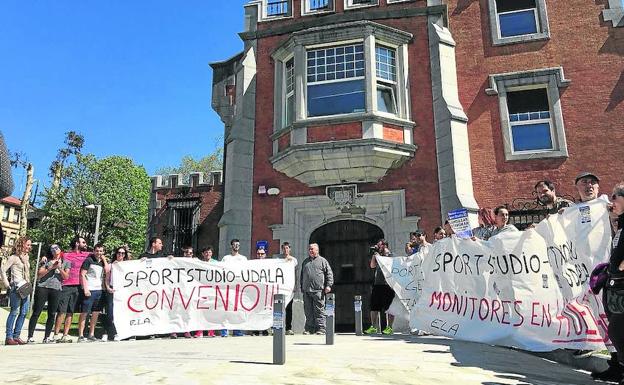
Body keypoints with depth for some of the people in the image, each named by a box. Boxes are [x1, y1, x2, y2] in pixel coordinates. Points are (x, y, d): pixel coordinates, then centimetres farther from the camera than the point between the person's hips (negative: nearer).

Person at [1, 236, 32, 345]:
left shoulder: (26, 257, 16)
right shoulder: (14, 257, -5)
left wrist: (29, 285, 13)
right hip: (16, 287, -7)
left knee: (24, 312, 5)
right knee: (14, 312, -5)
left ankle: (16, 336, 12)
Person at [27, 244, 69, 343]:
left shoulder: (66, 263, 14)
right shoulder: (46, 260, 11)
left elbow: (66, 277, 4)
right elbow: (39, 275, 1)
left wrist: (59, 268, -9)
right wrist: (51, 268, -8)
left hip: (56, 289, 1)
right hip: (42, 287, -1)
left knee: (52, 314, 2)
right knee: (36, 312, -2)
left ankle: (47, 337, 10)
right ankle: (30, 337, 2)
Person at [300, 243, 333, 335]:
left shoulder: (322, 261, 7)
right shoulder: (305, 262, 21)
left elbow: (329, 274, 3)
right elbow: (302, 276, 26)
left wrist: (328, 285, -8)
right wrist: (302, 288, 20)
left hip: (318, 290, -5)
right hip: (306, 290, 5)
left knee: (319, 310, -5)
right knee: (308, 311, 6)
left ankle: (320, 329, 0)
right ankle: (309, 329, 12)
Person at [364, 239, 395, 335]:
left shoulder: (389, 255, -1)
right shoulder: (378, 255, 19)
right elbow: (372, 266, 13)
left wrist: (377, 254, -11)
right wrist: (374, 254, 8)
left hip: (387, 285, -7)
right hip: (377, 284, 7)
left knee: (388, 308, -3)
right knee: (374, 307, 7)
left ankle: (389, 328, 3)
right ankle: (373, 327, 14)